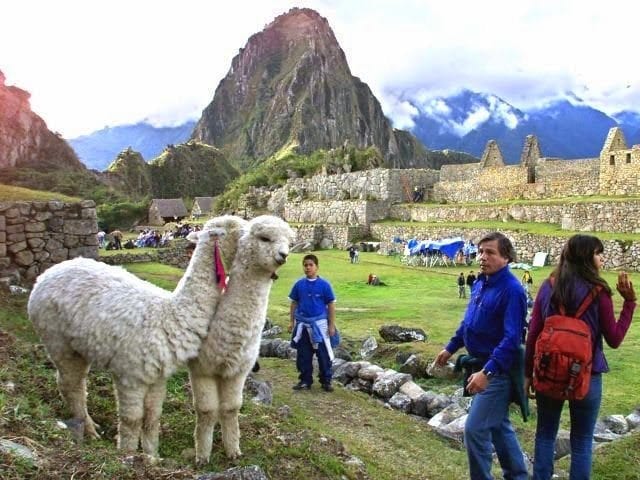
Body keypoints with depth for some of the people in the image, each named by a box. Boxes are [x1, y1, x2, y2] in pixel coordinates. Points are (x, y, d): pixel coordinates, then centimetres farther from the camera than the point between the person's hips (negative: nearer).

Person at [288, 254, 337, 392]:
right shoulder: (299, 284, 0)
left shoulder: (324, 285, -8)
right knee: (303, 354, 11)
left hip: (319, 324, -3)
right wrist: (292, 321, 8)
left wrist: (332, 325, -4)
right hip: (302, 324, 3)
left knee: (323, 354, 3)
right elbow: (294, 303, 9)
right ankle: (305, 380, 23)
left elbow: (331, 305, -4)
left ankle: (326, 381, 16)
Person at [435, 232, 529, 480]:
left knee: (475, 429, -7)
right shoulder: (480, 283, 4)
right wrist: (451, 348, 21)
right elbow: (468, 320, 18)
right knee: (498, 425, 21)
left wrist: (487, 372, -35)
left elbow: (512, 338, -29)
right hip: (481, 364, 9)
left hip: (498, 370, -9)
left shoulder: (511, 290, -23)